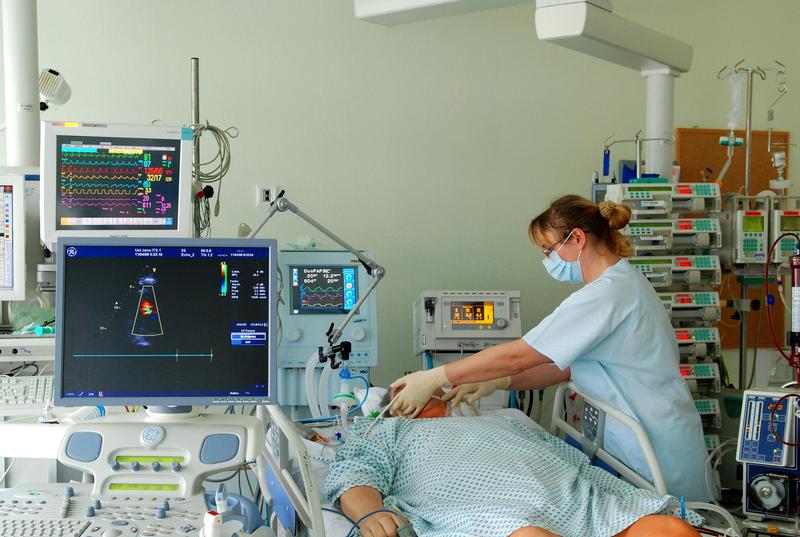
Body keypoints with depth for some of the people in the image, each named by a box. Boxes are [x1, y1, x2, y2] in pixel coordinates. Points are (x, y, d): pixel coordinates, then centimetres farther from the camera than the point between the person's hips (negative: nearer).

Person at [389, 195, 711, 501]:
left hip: (658, 455, -9)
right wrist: (497, 382, 2)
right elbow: (568, 364, 12)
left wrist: (431, 379, -15)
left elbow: (517, 356, -21)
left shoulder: (608, 294, -21)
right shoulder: (624, 283, 12)